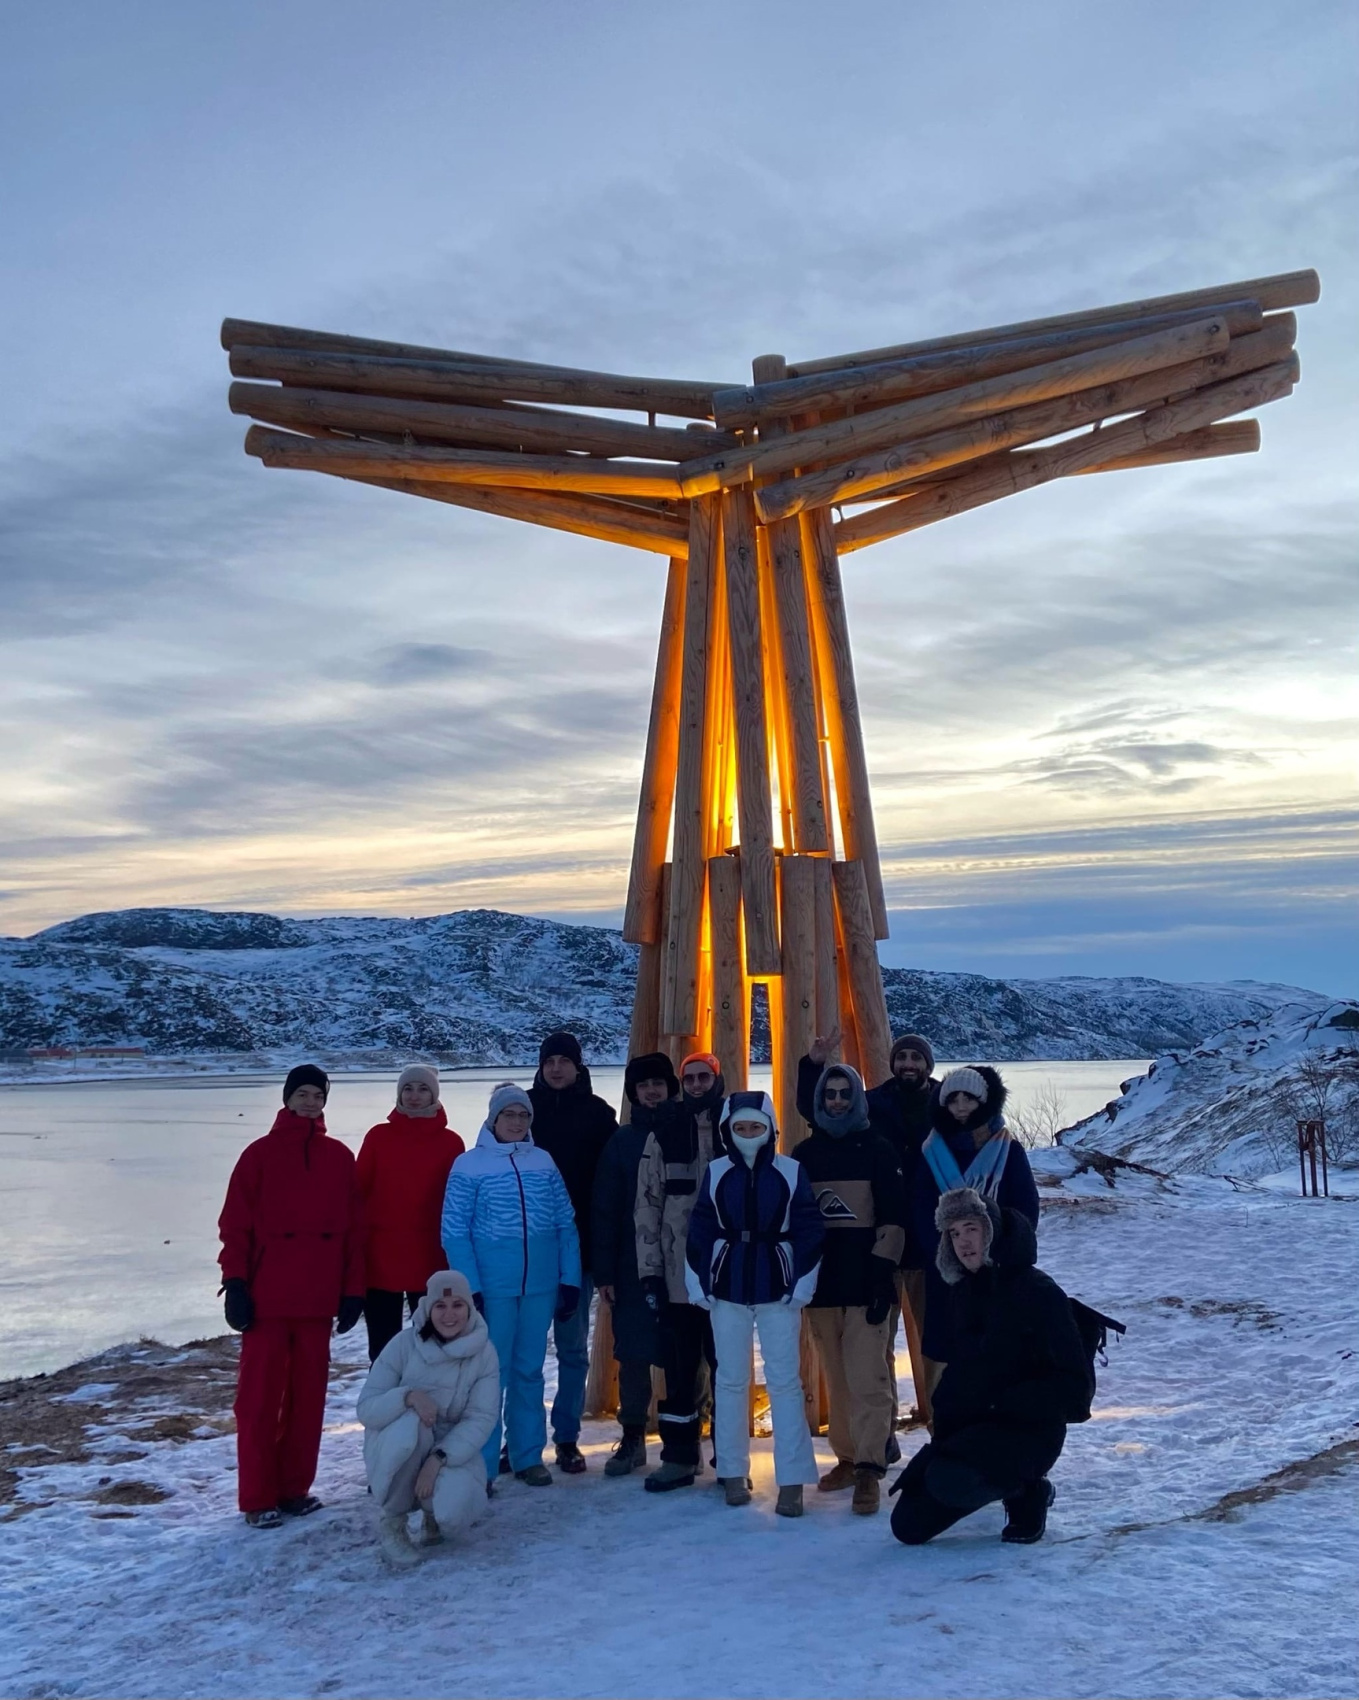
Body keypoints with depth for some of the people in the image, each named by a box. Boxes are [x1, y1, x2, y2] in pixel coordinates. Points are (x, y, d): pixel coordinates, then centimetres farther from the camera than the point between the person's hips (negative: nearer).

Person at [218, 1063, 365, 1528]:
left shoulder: (339, 1157, 7)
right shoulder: (260, 1154, -1)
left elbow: (353, 1227, 7)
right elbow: (235, 1224, -3)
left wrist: (352, 1289, 4)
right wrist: (235, 1283, -10)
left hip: (318, 1297, 3)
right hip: (266, 1297, -3)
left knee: (308, 1394, 9)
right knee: (260, 1396, 1)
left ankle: (295, 1487, 21)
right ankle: (258, 1498, 8)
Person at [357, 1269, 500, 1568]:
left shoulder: (484, 1353, -10)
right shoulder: (404, 1344, -14)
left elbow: (481, 1419, -16)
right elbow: (366, 1409, -16)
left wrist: (438, 1459, -30)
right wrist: (409, 1396, -36)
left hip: (452, 1447, 1)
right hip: (396, 1446, 0)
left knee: (453, 1514, -30)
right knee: (409, 1424, -37)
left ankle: (435, 1511, 12)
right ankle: (392, 1523, -11)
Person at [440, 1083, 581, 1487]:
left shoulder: (544, 1162, 6)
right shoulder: (469, 1165, -3)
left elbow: (566, 1225, 6)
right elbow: (455, 1232, -6)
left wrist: (570, 1280, 1)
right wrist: (470, 1288, -12)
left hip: (541, 1286, 3)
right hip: (492, 1287, -3)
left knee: (530, 1371, 12)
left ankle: (529, 1456, 22)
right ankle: (482, 1465, 9)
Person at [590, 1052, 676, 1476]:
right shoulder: (622, 1141, 6)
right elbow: (603, 1210, 2)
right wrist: (603, 1271, -4)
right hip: (634, 1267, 1)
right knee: (633, 1353, 5)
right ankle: (632, 1438, 17)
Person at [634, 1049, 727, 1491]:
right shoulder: (664, 1134, 4)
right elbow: (647, 1206, 2)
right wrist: (650, 1271, -3)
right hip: (678, 1275, 1)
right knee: (679, 1369, 7)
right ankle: (679, 1456, 17)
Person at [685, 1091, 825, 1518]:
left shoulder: (792, 1173, -3)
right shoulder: (715, 1173, 1)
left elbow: (809, 1231, -3)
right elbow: (700, 1232, 3)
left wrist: (802, 1286, -6)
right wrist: (698, 1284, 0)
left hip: (777, 1289, -2)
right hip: (727, 1290, 2)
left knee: (785, 1381, -2)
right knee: (730, 1379, 8)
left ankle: (791, 1481, 2)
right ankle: (733, 1473, 20)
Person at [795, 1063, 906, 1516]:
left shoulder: (877, 1150, 2)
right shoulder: (805, 1153, 11)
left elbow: (893, 1218, -2)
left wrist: (882, 1273, -11)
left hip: (865, 1281, -3)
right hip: (820, 1281, 3)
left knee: (868, 1378, -10)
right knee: (836, 1379, 8)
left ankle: (869, 1470, -9)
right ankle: (847, 1458, 19)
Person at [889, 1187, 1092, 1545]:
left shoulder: (1037, 1291, -14)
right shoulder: (962, 1290, 7)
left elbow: (1075, 1383, -15)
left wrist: (1005, 1405, -19)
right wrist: (945, 1414, 6)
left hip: (1028, 1431, -7)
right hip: (966, 1426, 7)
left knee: (947, 1481, -34)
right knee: (908, 1525, 0)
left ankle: (1028, 1492, -2)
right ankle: (1009, 1484, 18)